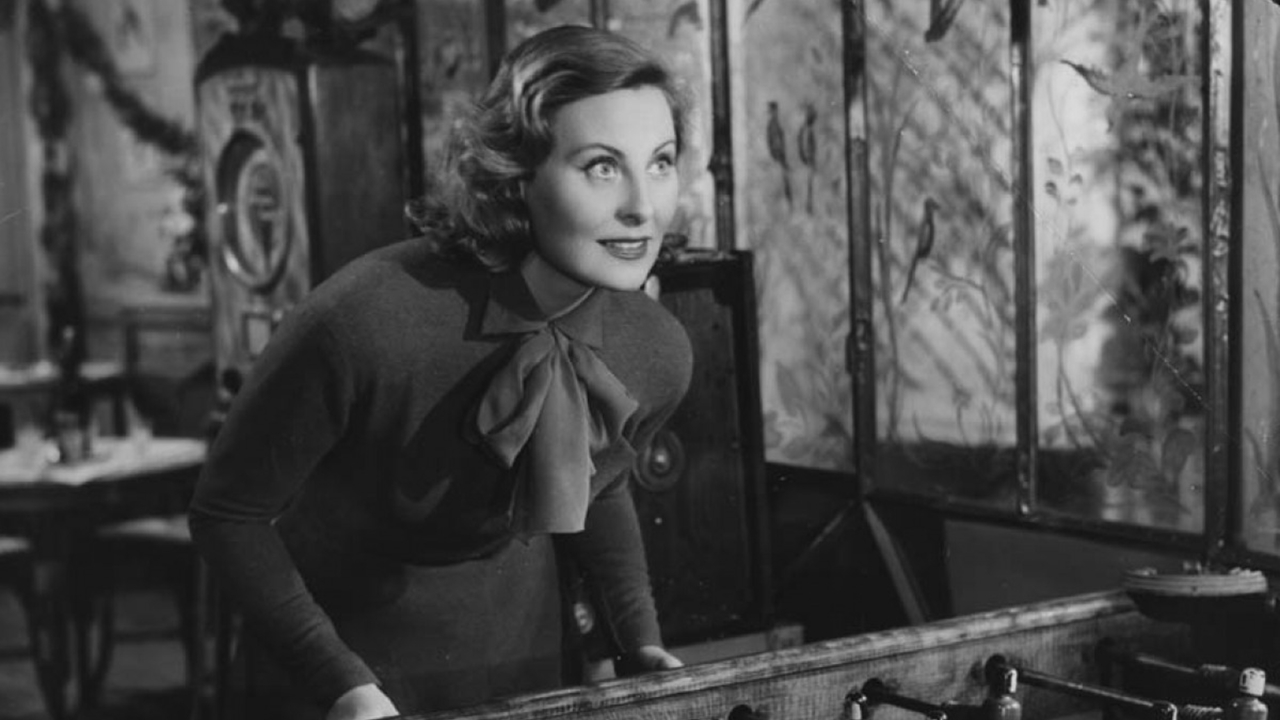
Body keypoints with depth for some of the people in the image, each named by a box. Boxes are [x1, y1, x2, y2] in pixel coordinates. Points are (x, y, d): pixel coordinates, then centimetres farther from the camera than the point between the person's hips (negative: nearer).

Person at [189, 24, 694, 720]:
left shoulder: (659, 354, -16)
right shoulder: (361, 320, -31)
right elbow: (228, 513, -18)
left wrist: (642, 640, -2)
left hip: (518, 654, 4)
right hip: (338, 636, -4)